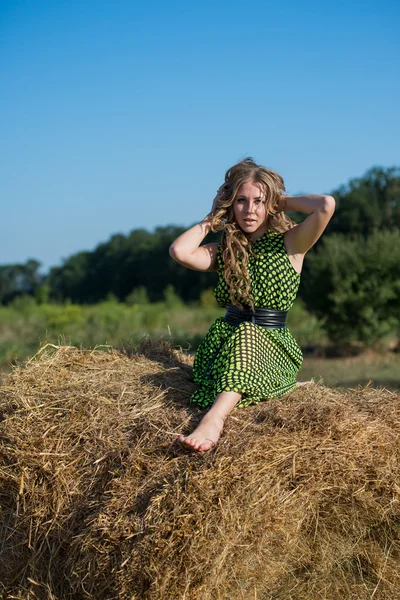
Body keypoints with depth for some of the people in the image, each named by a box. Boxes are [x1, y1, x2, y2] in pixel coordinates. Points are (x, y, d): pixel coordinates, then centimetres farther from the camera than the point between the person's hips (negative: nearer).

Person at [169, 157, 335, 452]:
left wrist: (285, 202, 0)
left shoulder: (290, 243, 2)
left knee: (246, 334, -35)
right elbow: (179, 251, -9)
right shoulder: (223, 251, 12)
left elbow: (327, 205, -17)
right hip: (223, 342, 6)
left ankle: (214, 418, -57)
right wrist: (212, 220, 5)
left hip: (274, 347, -6)